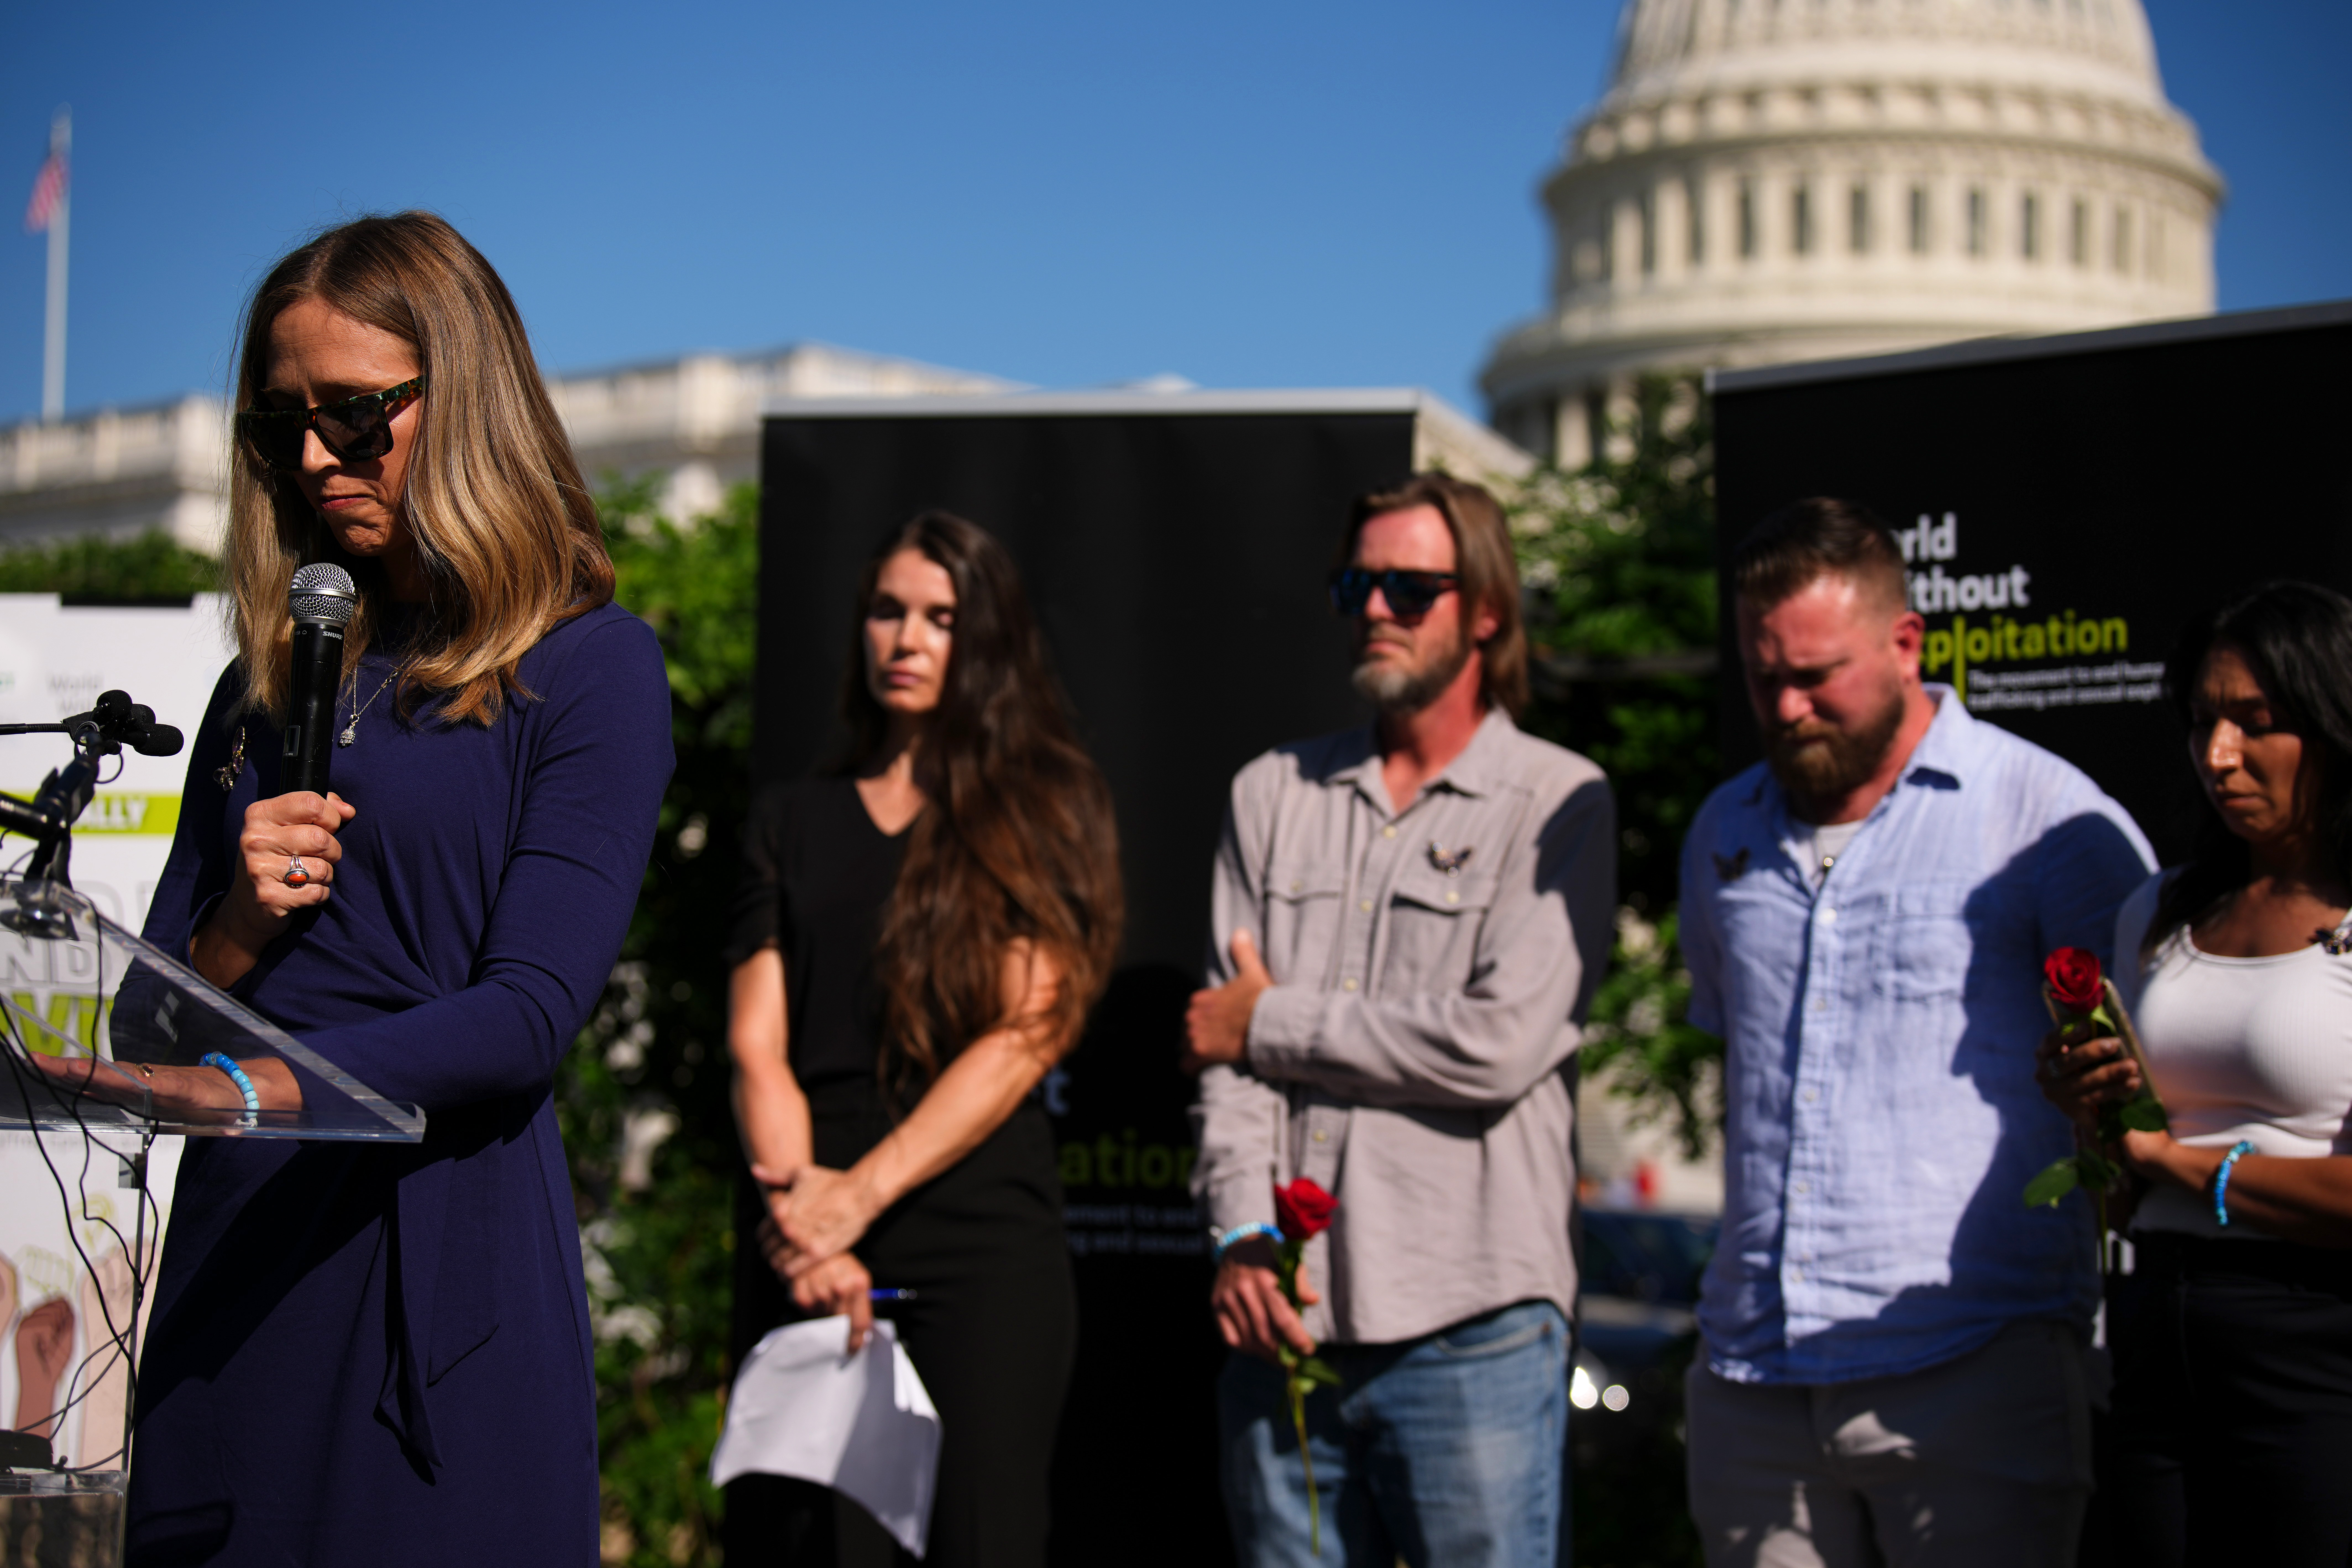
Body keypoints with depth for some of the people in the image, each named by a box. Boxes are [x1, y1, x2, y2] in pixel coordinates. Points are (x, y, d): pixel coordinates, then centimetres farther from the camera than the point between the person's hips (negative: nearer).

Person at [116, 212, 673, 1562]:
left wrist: (249, 1083, -25)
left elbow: (529, 1015, -13)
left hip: (445, 1253, -5)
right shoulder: (271, 686, 15)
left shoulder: (588, 666, -2)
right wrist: (237, 929, -7)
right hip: (231, 1244, 5)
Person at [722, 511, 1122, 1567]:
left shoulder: (1043, 813, 8)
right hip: (804, 1255, 2)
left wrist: (859, 1196, -12)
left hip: (982, 1247, -2)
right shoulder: (793, 821, 16)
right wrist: (802, 1218, -11)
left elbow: (1025, 1036, -4)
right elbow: (756, 1044, 5)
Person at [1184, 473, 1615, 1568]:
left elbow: (1499, 1045, -13)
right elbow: (1225, 1042, 8)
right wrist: (1242, 1232, -7)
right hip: (1282, 1319, 4)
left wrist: (1274, 1020, -3)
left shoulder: (1557, 803, 0)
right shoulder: (1274, 794, 14)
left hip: (1470, 1329, -4)